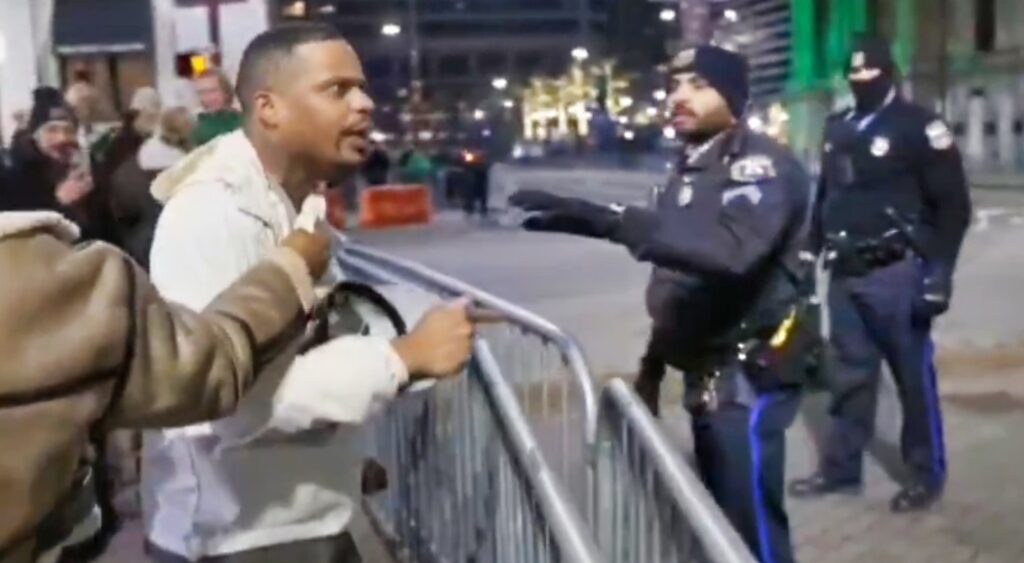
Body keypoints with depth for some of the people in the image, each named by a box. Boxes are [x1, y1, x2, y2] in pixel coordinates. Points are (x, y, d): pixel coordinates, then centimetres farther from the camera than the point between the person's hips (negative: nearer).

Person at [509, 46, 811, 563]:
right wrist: (654, 363, 19)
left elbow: (731, 249, -36)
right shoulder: (689, 170, 14)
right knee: (721, 516, 16)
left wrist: (608, 221, -43)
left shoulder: (762, 166, -15)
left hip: (750, 373, -9)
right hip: (708, 371, 9)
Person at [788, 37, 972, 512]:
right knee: (850, 374, 14)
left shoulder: (917, 127, -8)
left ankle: (927, 475, 18)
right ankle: (841, 467, 24)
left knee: (913, 375, 5)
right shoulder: (837, 130, 12)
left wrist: (940, 271, -16)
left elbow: (953, 204, -10)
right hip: (846, 273, 6)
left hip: (896, 273, -6)